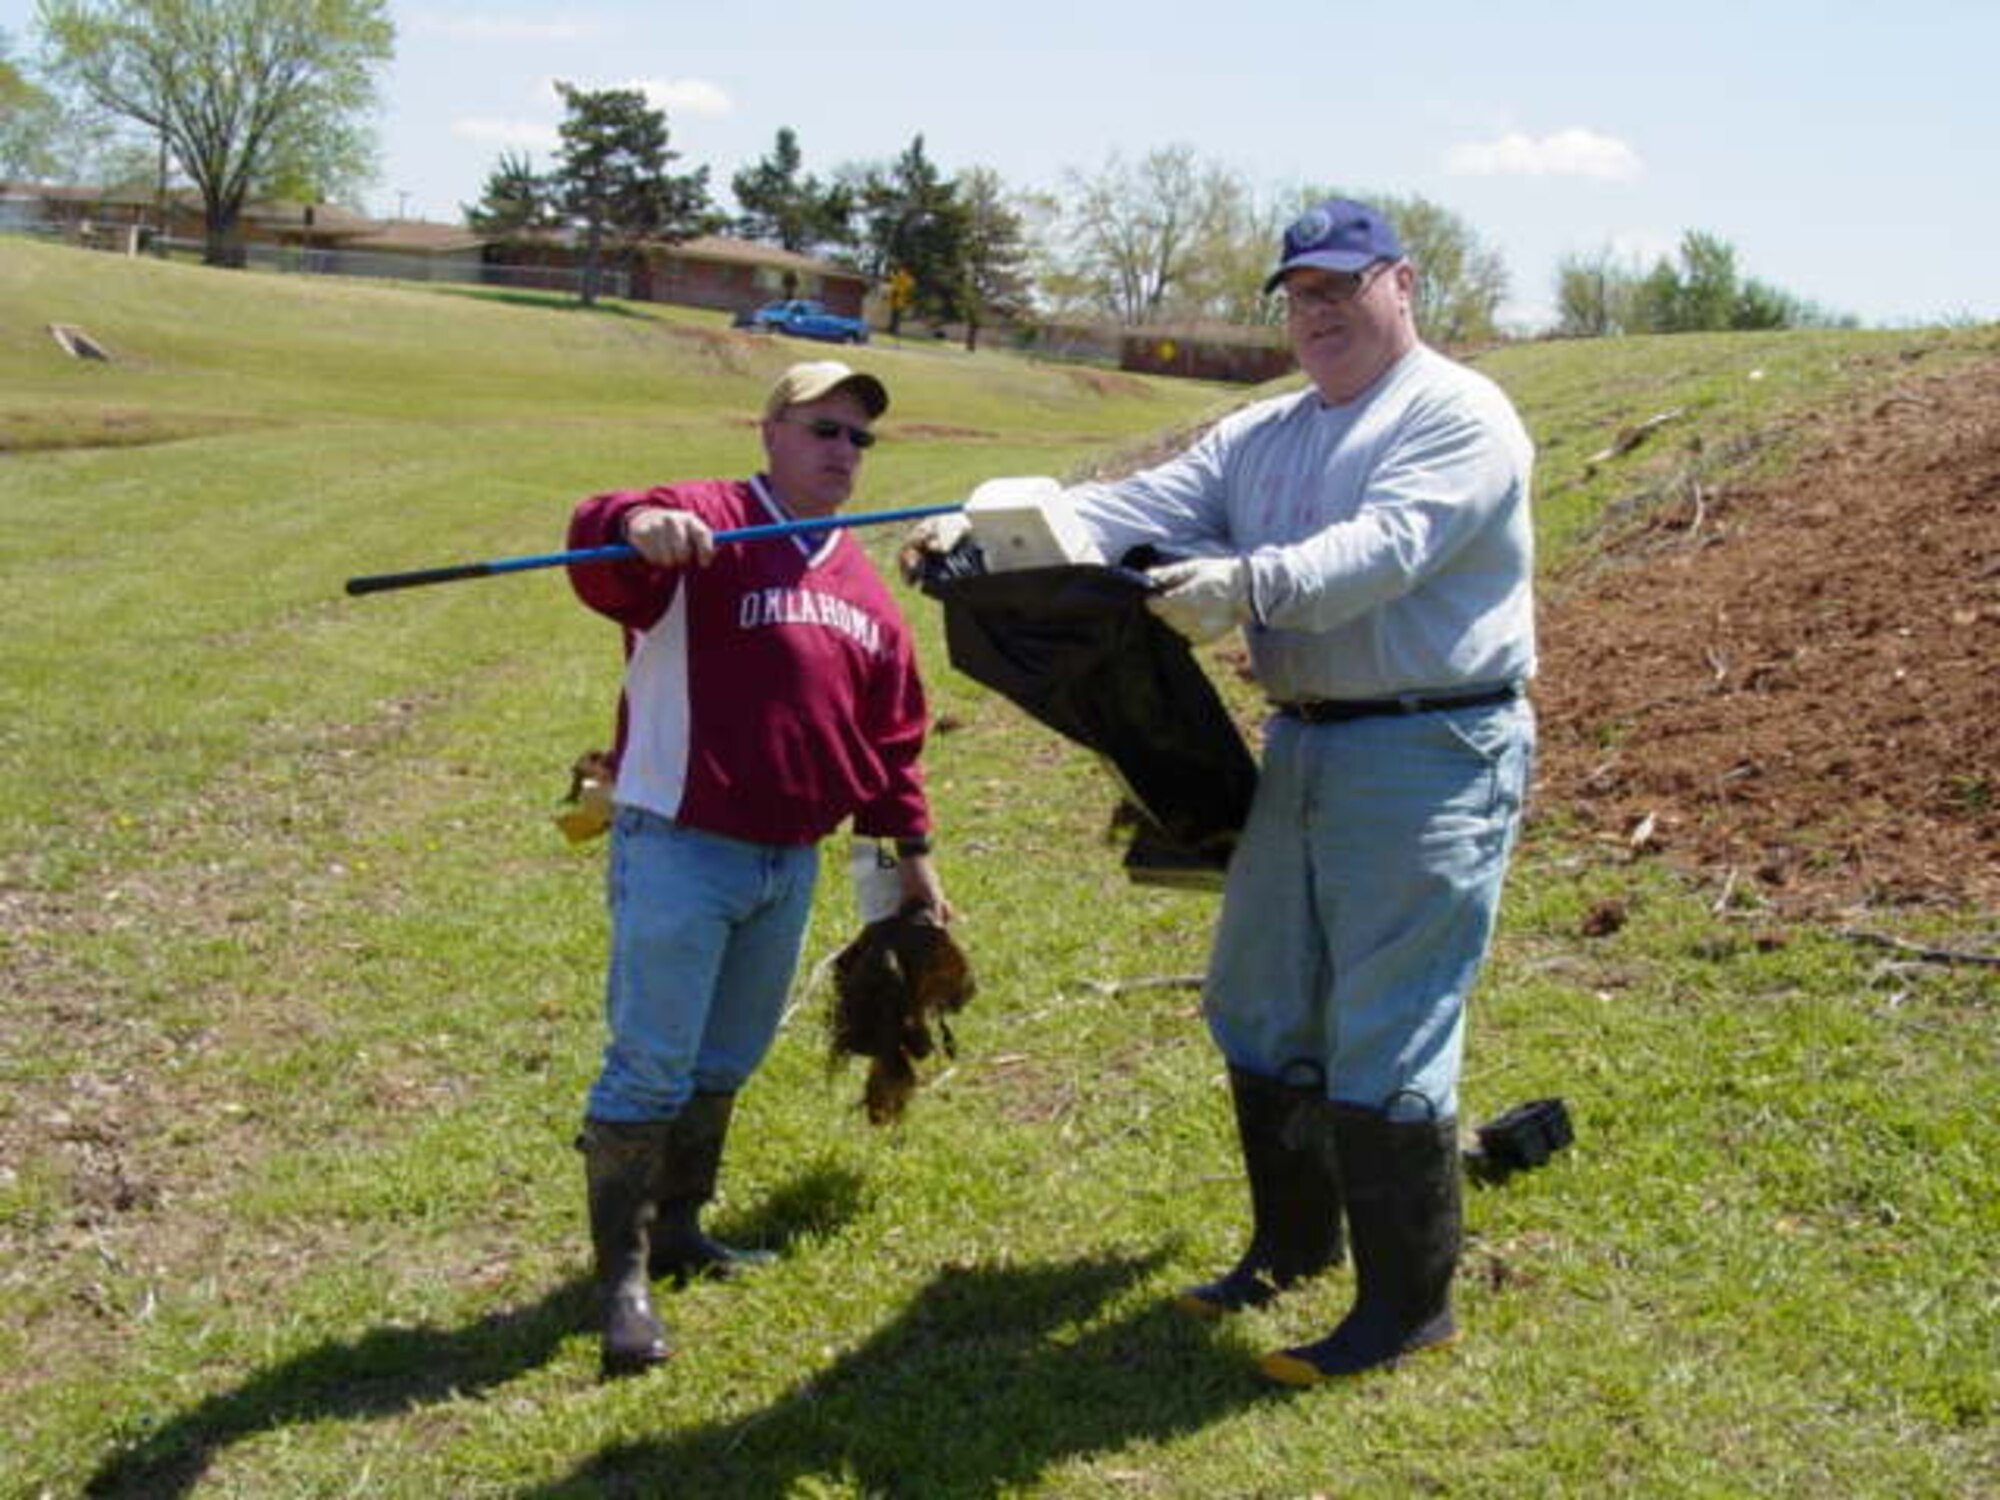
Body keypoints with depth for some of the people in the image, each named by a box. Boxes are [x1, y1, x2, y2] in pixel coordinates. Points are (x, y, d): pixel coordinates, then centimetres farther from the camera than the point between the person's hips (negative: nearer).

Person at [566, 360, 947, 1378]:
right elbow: (599, 550, -28)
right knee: (651, 1065, -5)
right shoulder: (705, 527, -8)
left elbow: (889, 726, 19)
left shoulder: (860, 584, 15)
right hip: (678, 847, -7)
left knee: (725, 1064, 17)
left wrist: (909, 846, 18)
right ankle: (622, 1274, 5)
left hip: (790, 862, 7)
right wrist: (635, 524, -51)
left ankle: (677, 1228, 33)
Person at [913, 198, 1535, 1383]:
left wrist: (1250, 584, -40)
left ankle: (1410, 1304, 9)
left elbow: (1386, 545, -25)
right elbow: (1145, 507, 2)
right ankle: (1295, 1244, 35)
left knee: (1384, 1043, -6)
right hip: (1303, 743, 8)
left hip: (1431, 754, -8)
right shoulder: (1263, 437, 16)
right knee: (1261, 1011, 16)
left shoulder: (1456, 415, -8)